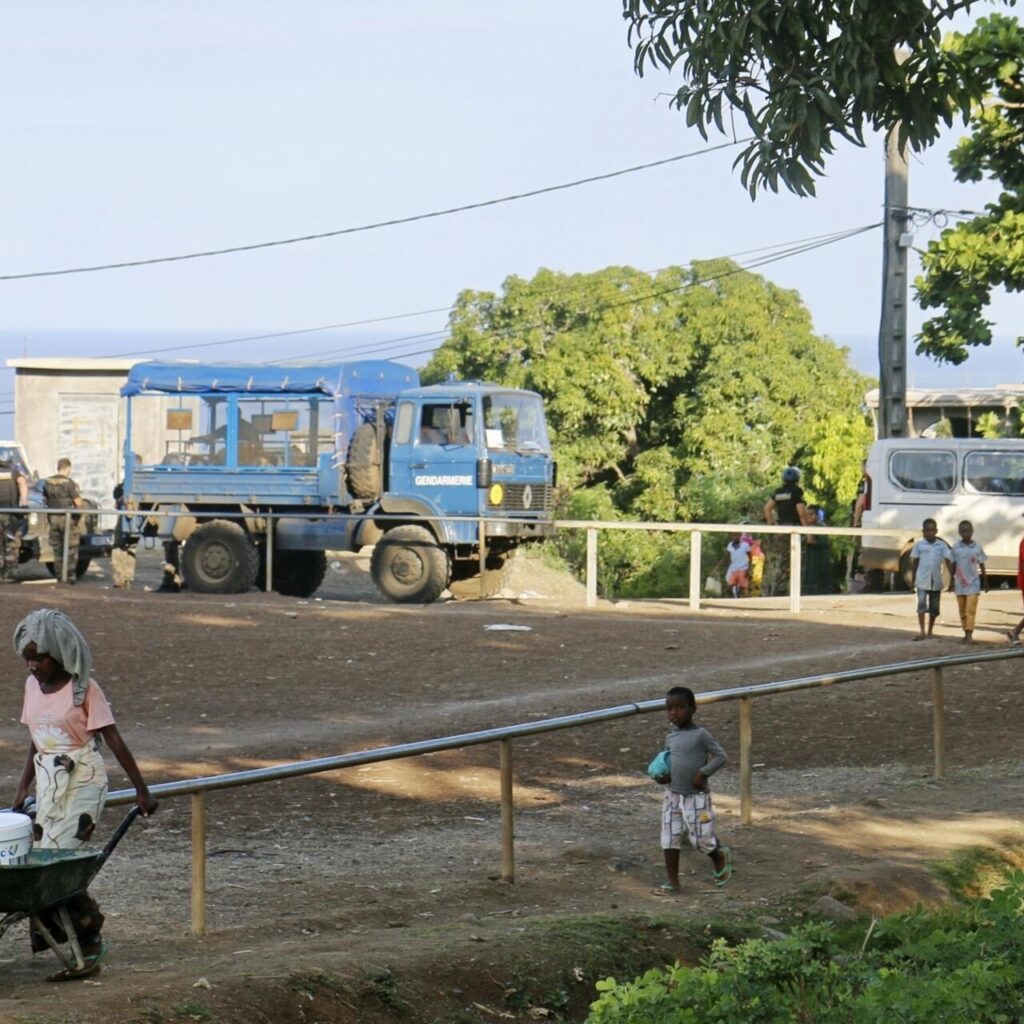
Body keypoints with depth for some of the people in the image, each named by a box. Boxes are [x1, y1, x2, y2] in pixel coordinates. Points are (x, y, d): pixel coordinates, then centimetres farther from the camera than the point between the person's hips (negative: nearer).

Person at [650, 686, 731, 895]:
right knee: (670, 840, 1)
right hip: (673, 796, 5)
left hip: (696, 797, -5)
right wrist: (663, 775, -2)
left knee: (701, 839, 0)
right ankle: (672, 883, 8)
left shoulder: (700, 734, -12)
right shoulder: (671, 738, 6)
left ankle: (720, 857, 33)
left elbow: (720, 756, -12)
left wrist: (703, 773, -21)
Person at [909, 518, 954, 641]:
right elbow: (914, 562, 7)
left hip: (936, 581, 2)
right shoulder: (919, 545, 1)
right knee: (922, 605, -14)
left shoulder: (942, 545, 3)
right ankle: (922, 632, -17)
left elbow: (948, 561, 0)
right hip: (922, 581, -2)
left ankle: (930, 632, 23)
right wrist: (913, 579, 6)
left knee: (934, 608, 10)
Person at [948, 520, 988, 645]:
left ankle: (969, 634, -15)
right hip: (960, 583, 3)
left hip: (973, 583, -3)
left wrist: (985, 582, 6)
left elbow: (982, 565, 4)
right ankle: (966, 633, 16)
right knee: (962, 610, 7)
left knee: (971, 609, -10)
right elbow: (954, 565, 8)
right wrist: (951, 581, 8)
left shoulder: (977, 547, -2)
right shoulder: (956, 547, 1)